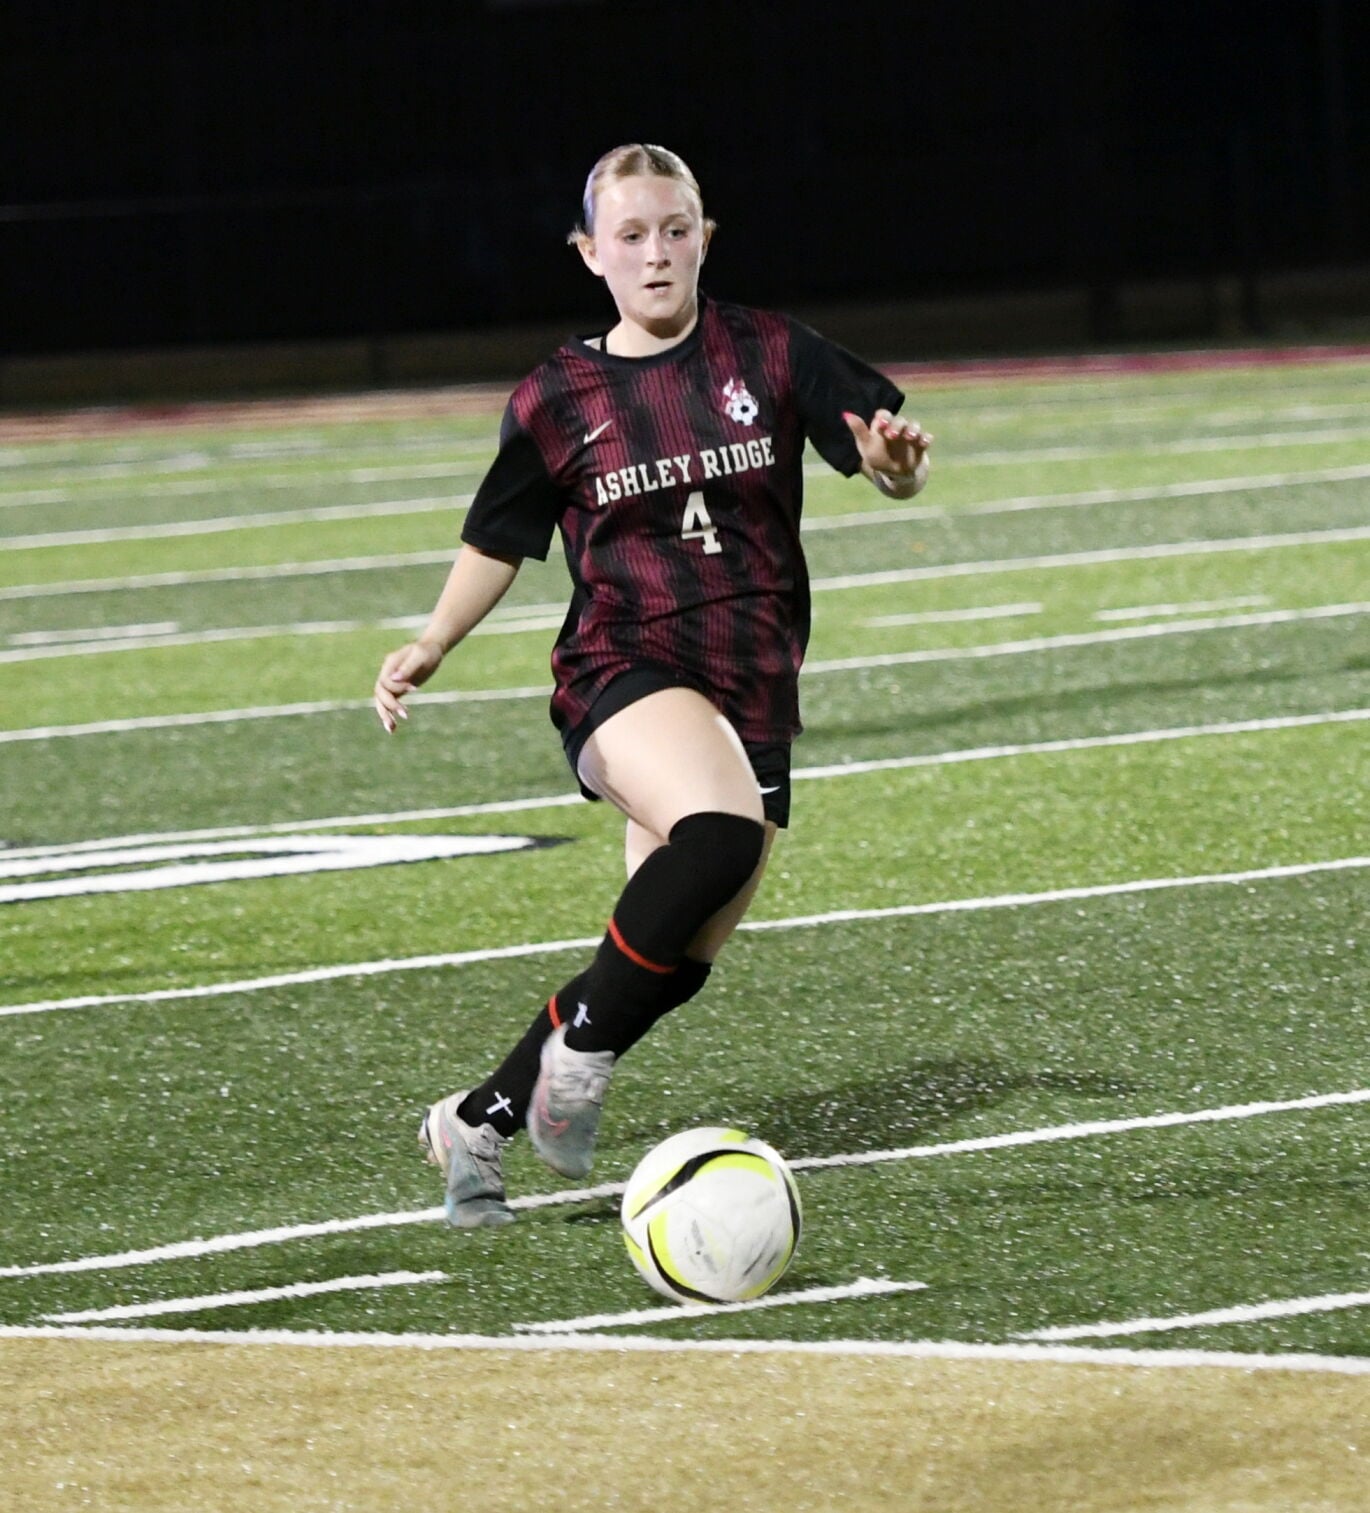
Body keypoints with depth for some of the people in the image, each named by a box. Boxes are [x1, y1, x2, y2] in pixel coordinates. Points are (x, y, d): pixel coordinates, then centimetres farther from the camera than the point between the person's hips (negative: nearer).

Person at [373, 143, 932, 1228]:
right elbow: (498, 542, 14)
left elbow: (892, 462, 0)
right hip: (624, 672, -3)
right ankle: (577, 1055, -19)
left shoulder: (770, 355, 4)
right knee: (717, 835, -35)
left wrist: (897, 461, -24)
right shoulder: (559, 399, 3)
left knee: (672, 965, 1)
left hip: (751, 692, 3)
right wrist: (432, 646, -1)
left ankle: (477, 1122, 17)